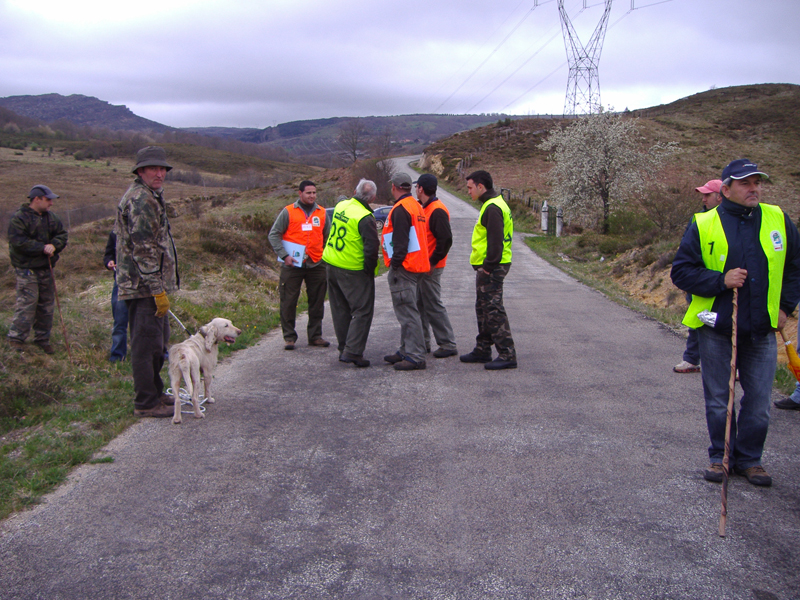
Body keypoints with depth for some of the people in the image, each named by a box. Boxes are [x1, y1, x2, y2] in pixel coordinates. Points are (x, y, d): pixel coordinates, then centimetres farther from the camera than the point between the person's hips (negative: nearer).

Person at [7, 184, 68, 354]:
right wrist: (42, 248, -20)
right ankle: (16, 338, 0)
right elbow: (18, 242, -18)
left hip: (46, 269, 7)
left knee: (47, 305, 10)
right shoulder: (19, 218, -9)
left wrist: (54, 245, -11)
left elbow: (62, 235, 11)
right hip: (27, 270, -7)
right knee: (27, 302, -10)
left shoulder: (51, 217, 12)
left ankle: (42, 339, 20)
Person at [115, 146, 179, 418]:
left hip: (150, 285, 11)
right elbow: (143, 249, -21)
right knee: (146, 343, -4)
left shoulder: (151, 196, 19)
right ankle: (146, 403, 3)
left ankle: (155, 393, 29)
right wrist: (158, 290, -22)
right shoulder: (141, 199, -15)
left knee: (158, 340, 18)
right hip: (144, 285, -11)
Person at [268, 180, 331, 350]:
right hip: (293, 265, -3)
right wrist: (284, 255, -10)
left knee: (317, 302, 7)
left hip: (316, 265, 3)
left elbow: (328, 237, 18)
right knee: (289, 302, 1)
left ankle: (315, 336, 19)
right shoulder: (288, 212, -1)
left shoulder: (322, 213, 9)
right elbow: (274, 234, -1)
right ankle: (289, 337, 11)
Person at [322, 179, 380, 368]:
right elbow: (371, 248, -23)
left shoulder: (341, 206, 3)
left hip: (331, 264, 8)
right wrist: (370, 270, -9)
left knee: (340, 310, 16)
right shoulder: (365, 218, -20)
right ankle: (352, 352, -6)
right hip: (353, 271, -8)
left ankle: (344, 348, 24)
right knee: (362, 311, 0)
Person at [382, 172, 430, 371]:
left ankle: (416, 357, -7)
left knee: (407, 312, -9)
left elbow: (400, 241, -21)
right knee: (407, 311, 18)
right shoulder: (416, 206, 18)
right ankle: (406, 351, 27)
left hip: (404, 267, -11)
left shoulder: (400, 209, -14)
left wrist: (395, 264, -18)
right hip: (416, 265, 11)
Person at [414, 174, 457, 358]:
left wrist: (432, 262, -20)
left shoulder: (437, 211, -17)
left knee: (433, 306, -6)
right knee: (420, 305, 15)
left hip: (430, 268, -10)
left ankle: (448, 345, 2)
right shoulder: (425, 208, 14)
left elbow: (445, 240, -23)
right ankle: (422, 342, 25)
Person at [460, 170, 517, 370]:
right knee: (483, 309, 17)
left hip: (491, 268, -11)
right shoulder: (492, 204, 17)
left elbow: (495, 241, -23)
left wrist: (488, 266, -20)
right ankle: (482, 351, 26)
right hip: (488, 267, 11)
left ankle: (507, 355, -5)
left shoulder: (492, 208, -16)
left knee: (493, 310, -8)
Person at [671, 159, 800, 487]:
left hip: (762, 331, 2)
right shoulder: (703, 225, -4)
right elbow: (681, 271, -4)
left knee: (758, 401, 7)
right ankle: (720, 456, 25)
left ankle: (749, 459, 24)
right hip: (716, 328, -2)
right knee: (718, 399, 9)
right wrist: (721, 281, -17)